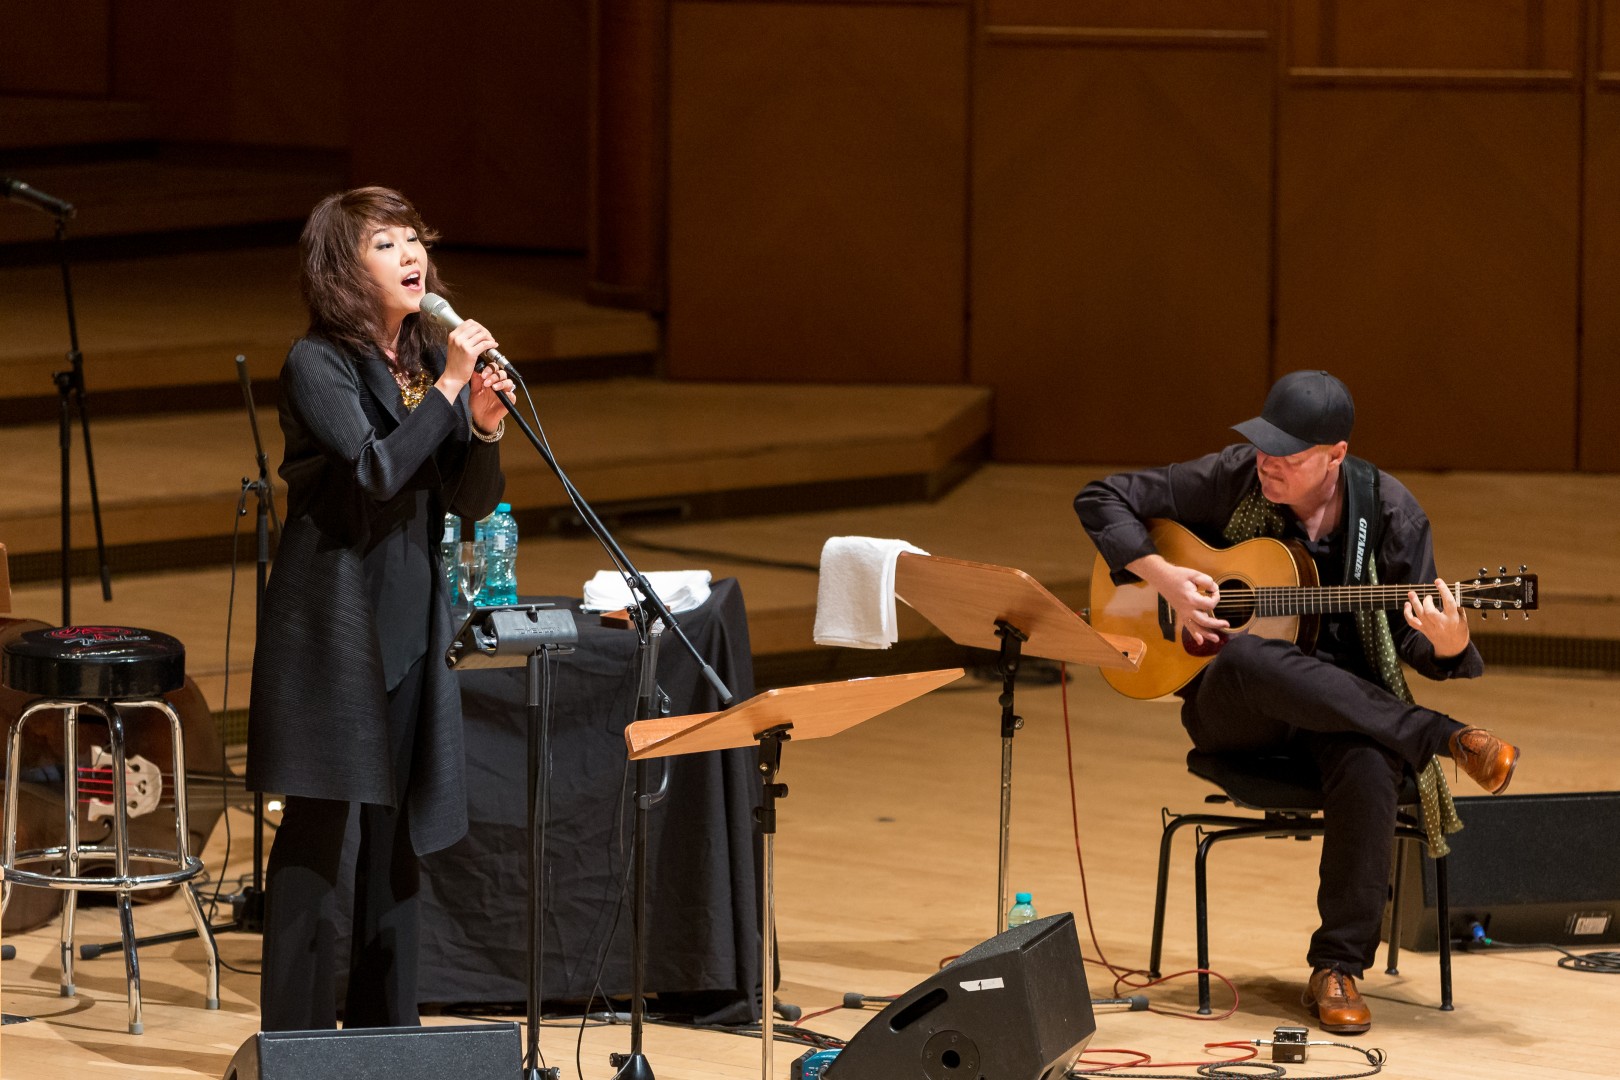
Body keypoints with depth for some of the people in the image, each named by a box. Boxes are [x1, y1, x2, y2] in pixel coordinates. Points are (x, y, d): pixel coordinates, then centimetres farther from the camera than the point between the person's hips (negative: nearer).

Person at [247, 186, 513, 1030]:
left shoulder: (432, 358, 9)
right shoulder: (318, 366, -10)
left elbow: (472, 502, 9)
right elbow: (376, 470, -22)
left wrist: (485, 428, -10)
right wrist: (447, 389, -22)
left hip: (411, 623, 6)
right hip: (333, 622, -6)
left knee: (397, 831, 10)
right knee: (318, 826, -4)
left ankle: (385, 1027, 18)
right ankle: (295, 1044, 1)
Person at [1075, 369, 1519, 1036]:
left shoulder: (1388, 512, -4)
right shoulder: (1232, 481, -4)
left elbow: (1418, 647, -3)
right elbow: (1101, 499, 3)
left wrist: (1446, 646, -28)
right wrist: (1163, 577, -11)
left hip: (1348, 702, 0)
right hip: (1233, 716, 0)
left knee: (1369, 767, -37)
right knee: (1246, 658, -38)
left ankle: (1337, 968, -22)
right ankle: (1447, 741, -32)